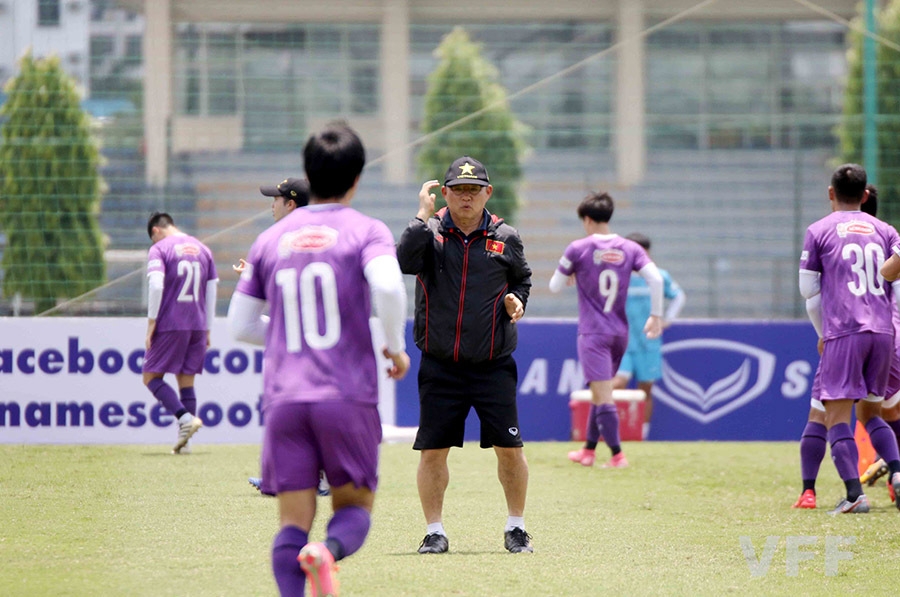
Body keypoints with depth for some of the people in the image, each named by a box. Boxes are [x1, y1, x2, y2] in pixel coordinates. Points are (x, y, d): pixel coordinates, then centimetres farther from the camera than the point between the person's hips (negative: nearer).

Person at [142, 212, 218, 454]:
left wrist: (151, 326, -11)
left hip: (170, 325, -6)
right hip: (197, 326, 6)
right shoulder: (203, 250, 15)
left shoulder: (159, 248, -4)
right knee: (186, 382, 10)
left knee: (151, 377, 3)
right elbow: (212, 291, 15)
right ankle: (184, 442, 5)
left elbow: (156, 286, -16)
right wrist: (206, 330, 19)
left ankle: (185, 417, -18)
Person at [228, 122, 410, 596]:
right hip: (347, 396, -2)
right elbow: (388, 286, -19)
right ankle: (328, 552, -24)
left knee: (293, 519, 4)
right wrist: (395, 345, -3)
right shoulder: (367, 232, 1)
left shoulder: (270, 240, 13)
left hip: (284, 398, 3)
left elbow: (240, 325, 15)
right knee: (354, 506, 9)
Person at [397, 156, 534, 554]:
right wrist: (423, 215, -20)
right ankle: (434, 532, 12)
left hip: (493, 367, 1)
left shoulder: (505, 238, 4)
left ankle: (515, 528, 15)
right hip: (440, 367, -1)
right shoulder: (430, 232, -1)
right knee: (433, 450, 1)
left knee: (509, 447, -1)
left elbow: (522, 279, 20)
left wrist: (516, 299, -1)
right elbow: (405, 261, -20)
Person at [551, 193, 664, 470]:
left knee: (603, 396, -7)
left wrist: (570, 277, 24)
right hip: (620, 333, 5)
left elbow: (555, 287, 2)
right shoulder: (629, 249, 3)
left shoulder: (578, 249, -6)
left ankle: (617, 455, -14)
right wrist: (656, 315, -1)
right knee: (599, 393, 19)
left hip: (593, 333, -5)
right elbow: (655, 279, -8)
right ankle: (588, 450, 27)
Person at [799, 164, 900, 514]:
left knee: (837, 416, -4)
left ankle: (854, 494, -19)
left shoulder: (819, 231, 6)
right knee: (870, 412, 18)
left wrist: (824, 334, 19)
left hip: (843, 332, -4)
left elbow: (808, 290, 8)